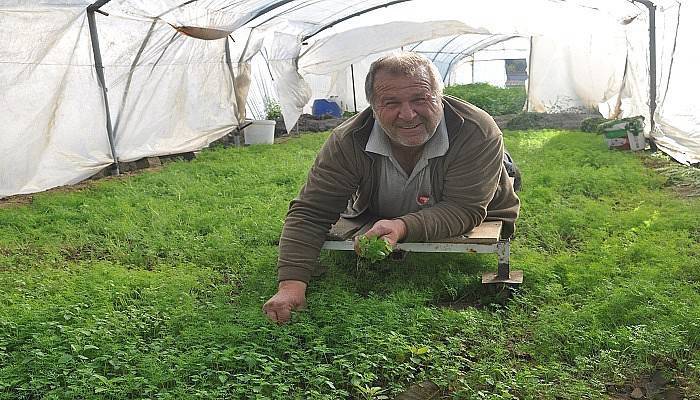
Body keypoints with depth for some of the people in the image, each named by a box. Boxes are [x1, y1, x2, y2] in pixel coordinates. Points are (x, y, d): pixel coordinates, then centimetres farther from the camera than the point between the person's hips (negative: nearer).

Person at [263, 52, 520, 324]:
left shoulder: (478, 133, -35)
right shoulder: (348, 142, -29)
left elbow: (465, 210, -35)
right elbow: (309, 214, -29)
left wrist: (403, 227, -53)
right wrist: (291, 285, -43)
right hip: (378, 224, 0)